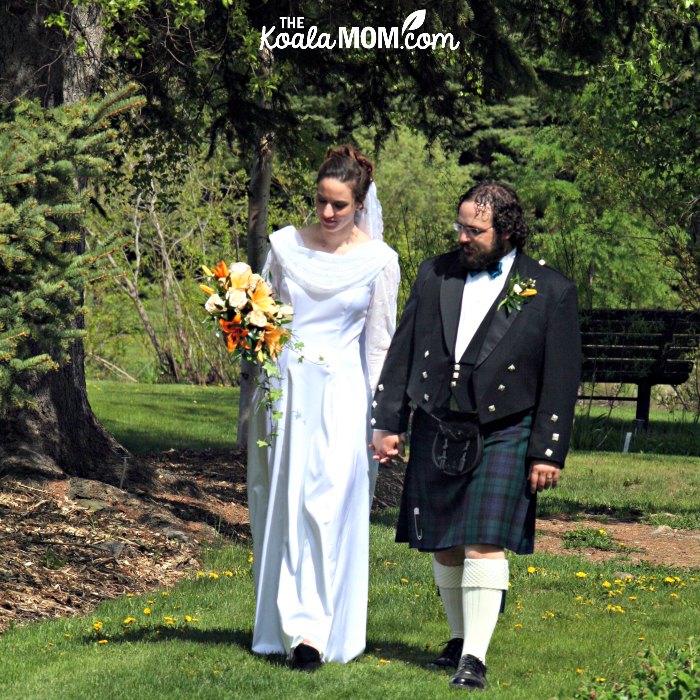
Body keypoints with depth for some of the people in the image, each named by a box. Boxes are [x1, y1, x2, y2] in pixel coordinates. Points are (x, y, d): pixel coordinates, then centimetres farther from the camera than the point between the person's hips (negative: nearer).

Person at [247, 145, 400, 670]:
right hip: (283, 388, 3)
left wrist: (378, 419, 1)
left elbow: (379, 344, 3)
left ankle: (314, 631, -8)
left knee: (328, 507, -8)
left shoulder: (379, 261, -1)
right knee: (280, 507, 4)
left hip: (340, 394, -3)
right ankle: (287, 624, 13)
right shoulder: (285, 245, 4)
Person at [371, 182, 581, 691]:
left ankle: (475, 658, -10)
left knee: (484, 544, -13)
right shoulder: (435, 276, 8)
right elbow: (402, 352, 12)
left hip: (502, 436, -4)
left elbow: (561, 380, -2)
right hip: (437, 434, 4)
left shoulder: (551, 292, -2)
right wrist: (388, 423, 8)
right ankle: (459, 640, 27)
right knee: (444, 547, 10)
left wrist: (548, 453, -5)